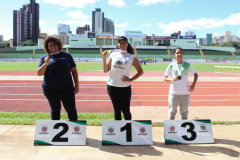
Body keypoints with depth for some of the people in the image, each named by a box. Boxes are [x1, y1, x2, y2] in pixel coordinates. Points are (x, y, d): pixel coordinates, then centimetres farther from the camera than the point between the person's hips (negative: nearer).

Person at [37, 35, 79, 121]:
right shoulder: (45, 58, 9)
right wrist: (45, 64, -14)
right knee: (55, 109, 8)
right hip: (50, 89, 1)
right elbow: (39, 73, 2)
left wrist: (76, 85, 3)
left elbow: (74, 70, 10)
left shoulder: (67, 56, 9)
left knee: (71, 108, -2)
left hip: (66, 88, 0)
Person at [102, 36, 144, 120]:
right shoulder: (113, 55, 5)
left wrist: (130, 79, -6)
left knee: (125, 110, 3)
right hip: (112, 86, 1)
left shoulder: (132, 57, 2)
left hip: (125, 87, -1)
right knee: (117, 109, 11)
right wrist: (104, 58, -9)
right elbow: (106, 70, 3)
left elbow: (140, 71, 5)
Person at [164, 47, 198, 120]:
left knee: (184, 112, 9)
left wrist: (193, 85, -2)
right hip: (173, 92, 0)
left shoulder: (187, 65, 3)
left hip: (185, 93, 1)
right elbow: (165, 78, 3)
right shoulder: (171, 65, 1)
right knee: (172, 111, 6)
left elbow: (195, 74, 13)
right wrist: (171, 79, -18)